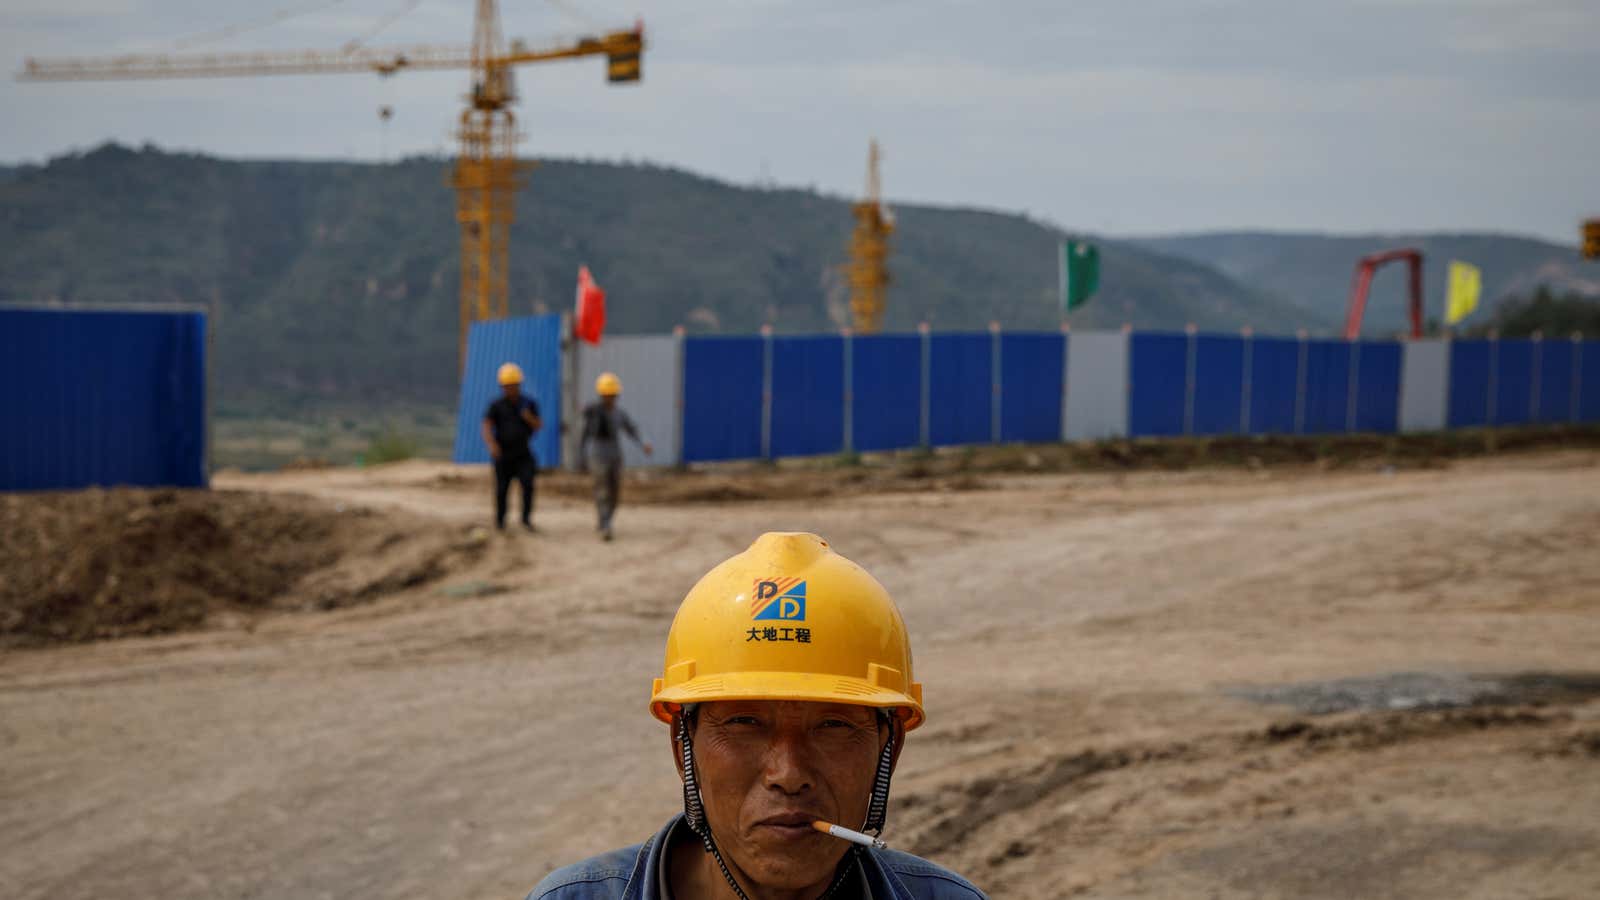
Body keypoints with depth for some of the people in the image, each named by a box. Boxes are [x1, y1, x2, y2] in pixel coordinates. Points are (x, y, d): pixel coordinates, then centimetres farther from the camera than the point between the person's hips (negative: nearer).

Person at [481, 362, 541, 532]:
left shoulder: (528, 403, 1)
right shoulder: (496, 406, -7)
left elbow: (538, 426, 5)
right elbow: (487, 426, -19)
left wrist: (530, 418, -18)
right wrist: (492, 444, -37)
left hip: (522, 454, 1)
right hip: (503, 454, -1)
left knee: (528, 484, -17)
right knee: (502, 489, 5)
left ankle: (526, 518, -6)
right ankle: (500, 521, 23)